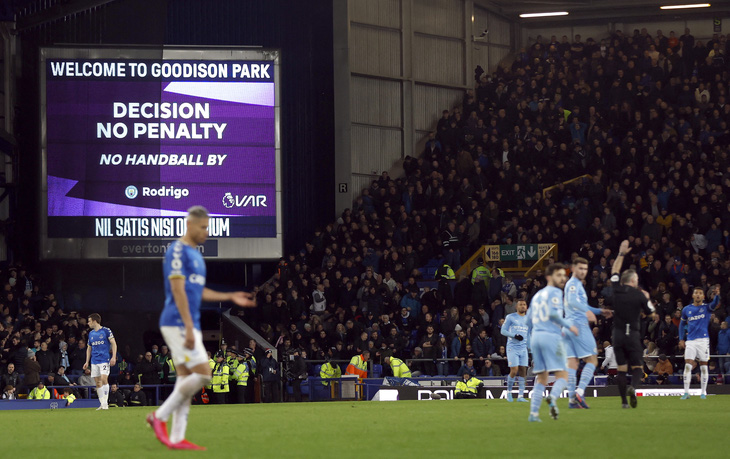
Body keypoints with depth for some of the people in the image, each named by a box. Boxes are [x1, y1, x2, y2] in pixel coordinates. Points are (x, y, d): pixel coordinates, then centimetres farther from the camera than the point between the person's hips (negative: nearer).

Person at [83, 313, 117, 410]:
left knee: (104, 379, -17)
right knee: (97, 383, 3)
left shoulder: (106, 331, -3)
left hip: (104, 360, -6)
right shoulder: (91, 333, 15)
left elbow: (113, 344, -3)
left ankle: (105, 403, -15)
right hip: (94, 361, 6)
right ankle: (102, 404, 7)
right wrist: (87, 362, 17)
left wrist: (114, 357, -12)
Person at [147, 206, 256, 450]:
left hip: (189, 327, 9)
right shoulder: (178, 251, -10)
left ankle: (176, 438, 4)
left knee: (186, 379, 5)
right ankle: (160, 416, -6)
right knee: (202, 374, -14)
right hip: (177, 324, -9)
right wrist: (189, 327, -23)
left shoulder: (195, 254, 19)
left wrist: (230, 297, 20)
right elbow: (178, 291, -18)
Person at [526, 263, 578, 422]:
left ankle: (533, 413, -2)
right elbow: (553, 313, -16)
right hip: (551, 337, -7)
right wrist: (569, 326, -6)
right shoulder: (555, 292, -1)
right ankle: (553, 397, -35)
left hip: (535, 337, 7)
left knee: (541, 379, 10)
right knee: (562, 376, -7)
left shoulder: (537, 295, 22)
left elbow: (529, 319, 23)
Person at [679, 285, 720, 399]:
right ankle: (686, 392, -7)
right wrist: (681, 339, 7)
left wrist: (717, 295, -43)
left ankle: (703, 392, 11)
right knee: (688, 366, -8)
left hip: (703, 340, -1)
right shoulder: (686, 309, 8)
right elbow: (682, 324, 18)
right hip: (690, 341, 1)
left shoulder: (706, 307, 1)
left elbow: (714, 304, -21)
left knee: (703, 367, 2)